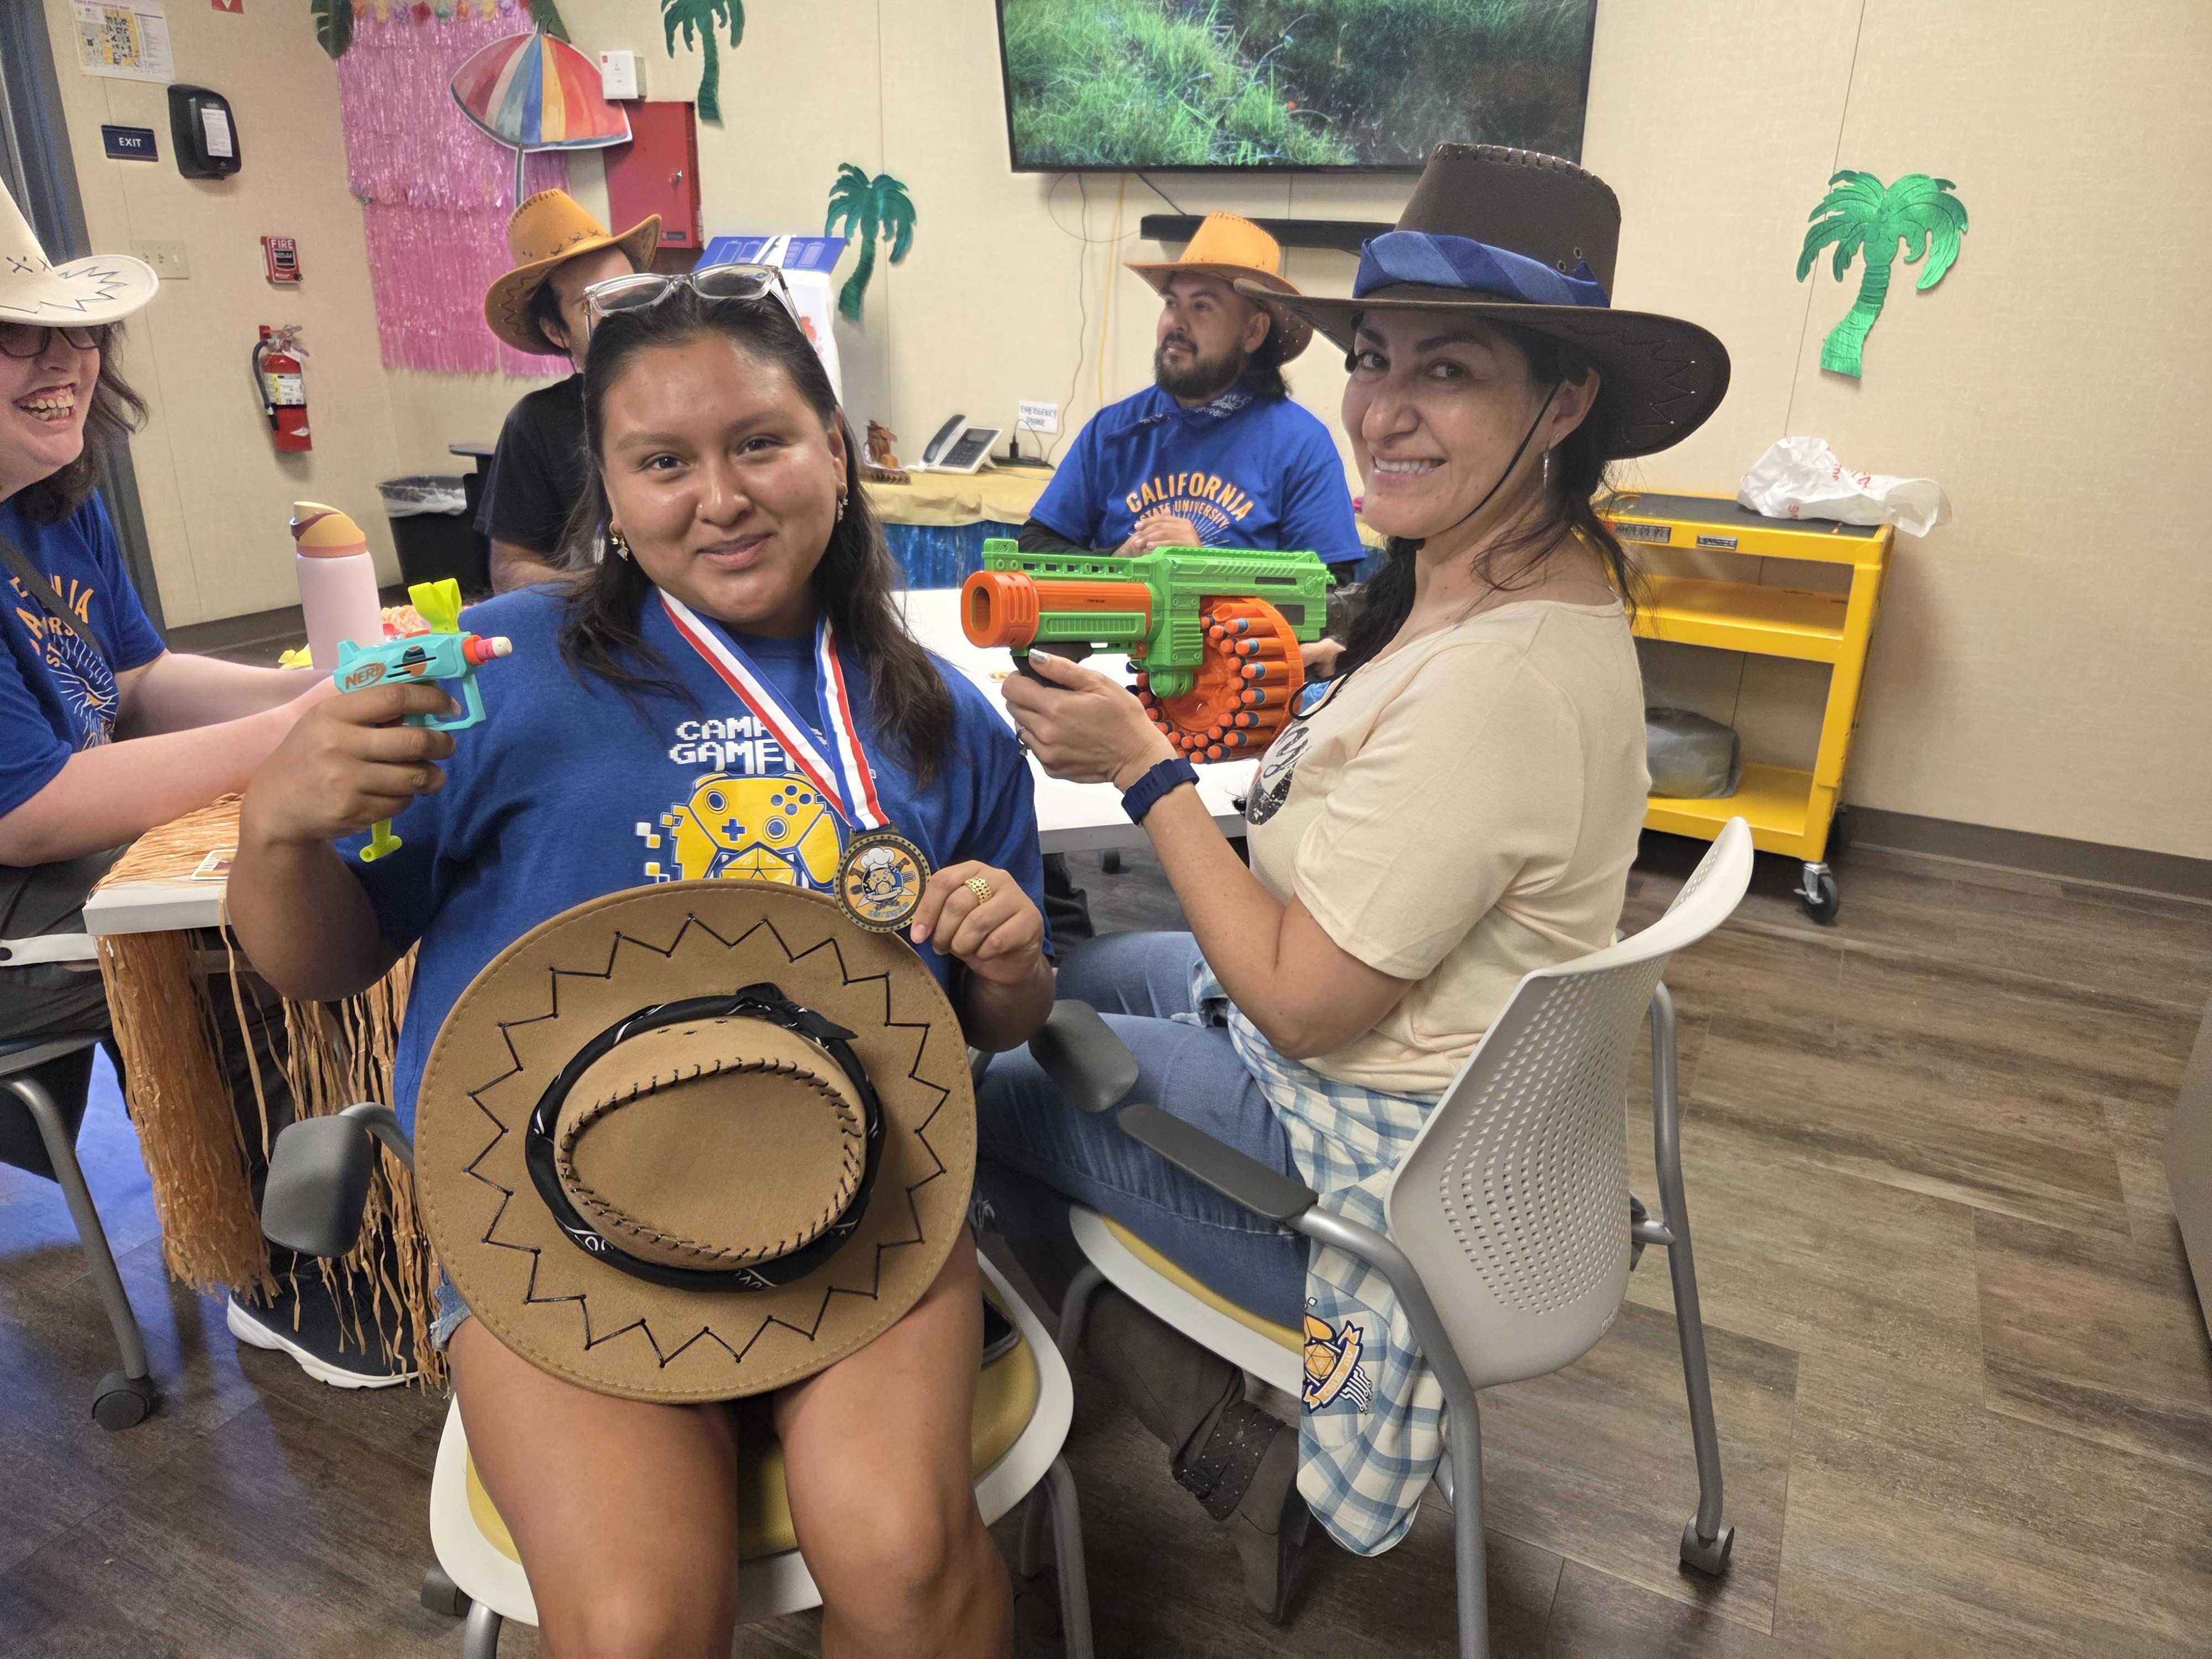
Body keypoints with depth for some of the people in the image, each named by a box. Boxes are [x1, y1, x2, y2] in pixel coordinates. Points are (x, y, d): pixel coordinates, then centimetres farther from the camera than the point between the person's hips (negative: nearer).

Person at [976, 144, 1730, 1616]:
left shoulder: (1497, 678, -34)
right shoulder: (1539, 578, -2)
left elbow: (1302, 1002, -26)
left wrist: (1146, 765, -20)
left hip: (1382, 1151, -10)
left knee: (982, 1089, 8)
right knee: (1060, 977, 24)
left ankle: (1228, 1451, 22)